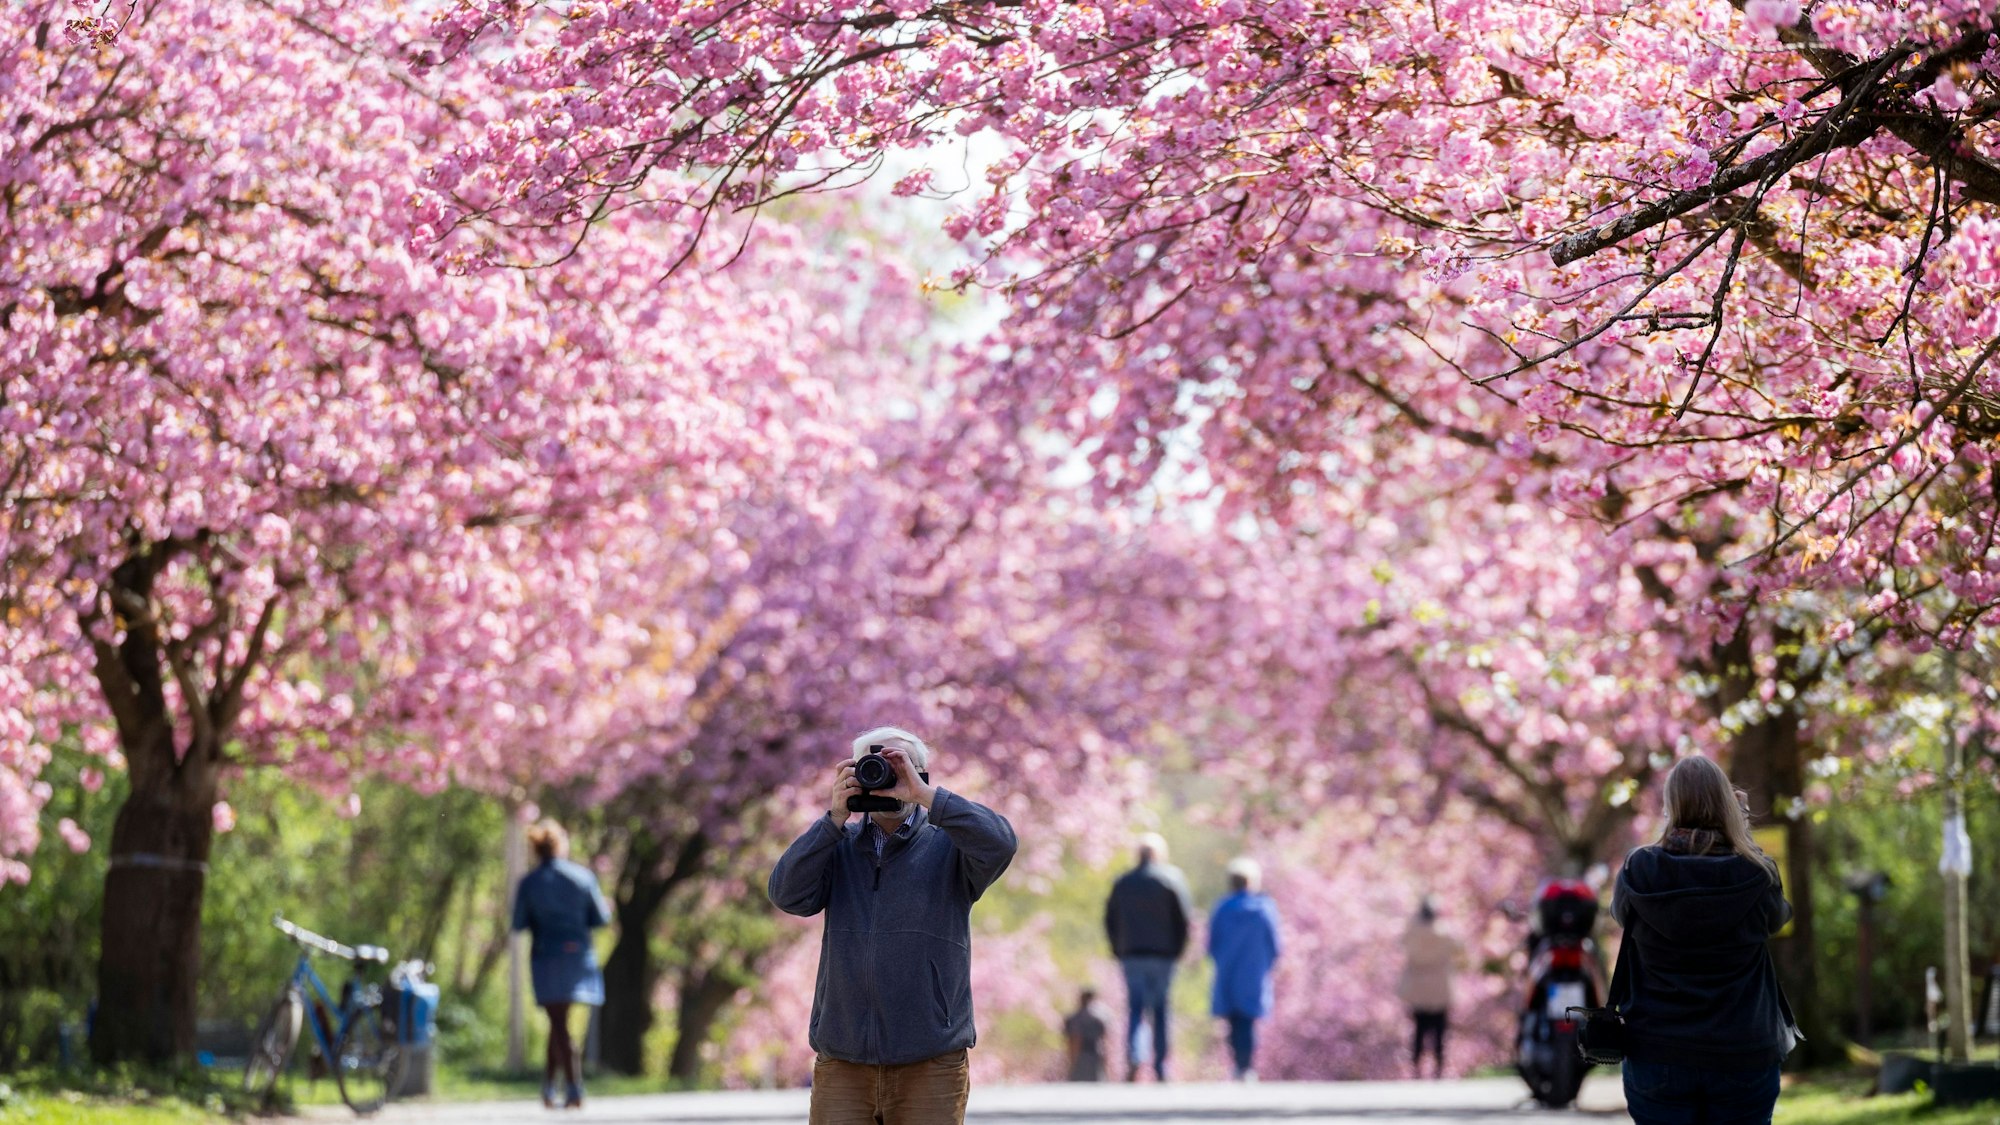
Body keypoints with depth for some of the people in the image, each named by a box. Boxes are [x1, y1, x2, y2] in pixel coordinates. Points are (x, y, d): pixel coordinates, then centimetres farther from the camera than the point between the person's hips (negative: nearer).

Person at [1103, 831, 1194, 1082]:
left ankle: (1133, 1059, -22)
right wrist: (1178, 949, 3)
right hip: (1163, 955, -2)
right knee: (1160, 1010, 6)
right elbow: (1184, 917, -6)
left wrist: (1119, 951, 13)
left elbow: (1110, 920, 9)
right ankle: (1160, 1068, 6)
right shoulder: (1171, 879, -1)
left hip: (1131, 957, 2)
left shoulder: (1122, 883, 10)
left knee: (1135, 1009, 1)